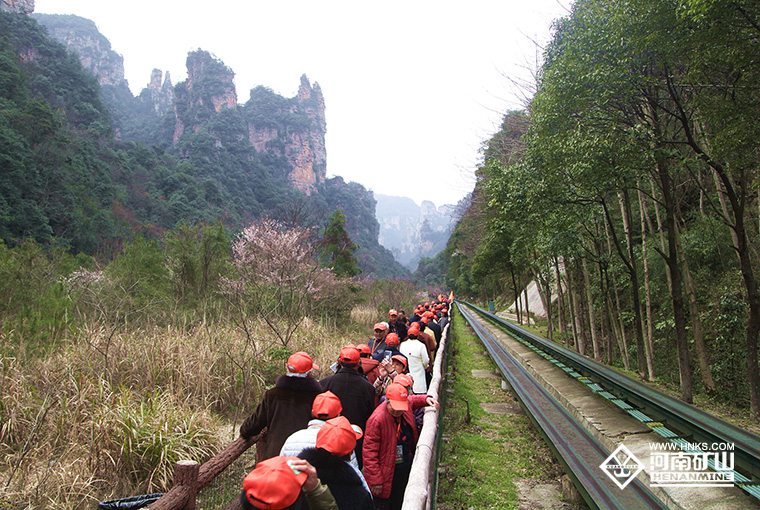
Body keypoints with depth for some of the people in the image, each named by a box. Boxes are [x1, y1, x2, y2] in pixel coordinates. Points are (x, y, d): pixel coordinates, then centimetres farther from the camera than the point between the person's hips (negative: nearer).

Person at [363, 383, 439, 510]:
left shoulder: (407, 404, -9)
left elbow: (413, 399, 19)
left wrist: (426, 399, 0)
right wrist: (376, 480, -23)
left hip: (406, 466, 7)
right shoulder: (376, 420, -29)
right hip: (387, 473, -7)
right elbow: (369, 452, -25)